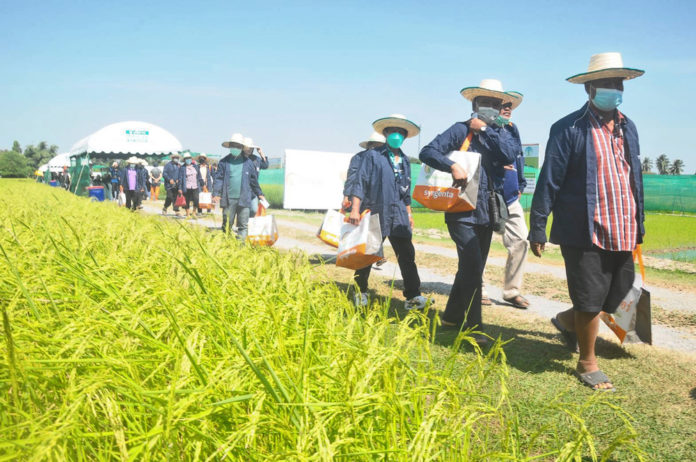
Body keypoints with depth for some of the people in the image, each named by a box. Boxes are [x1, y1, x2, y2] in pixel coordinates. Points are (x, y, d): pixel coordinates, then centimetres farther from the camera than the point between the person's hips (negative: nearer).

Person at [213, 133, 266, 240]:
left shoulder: (248, 163, 6)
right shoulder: (224, 162, 5)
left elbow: (254, 180, 15)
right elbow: (218, 178, 2)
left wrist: (259, 194, 21)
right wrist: (216, 193, -9)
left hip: (244, 199, 0)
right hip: (228, 199, 0)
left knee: (243, 226, 1)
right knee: (227, 224, 7)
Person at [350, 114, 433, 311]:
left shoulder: (405, 161, 17)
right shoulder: (372, 156, 0)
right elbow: (360, 182, -5)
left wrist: (409, 214, 21)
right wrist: (355, 209, -12)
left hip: (398, 216, 5)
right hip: (375, 213, -5)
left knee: (407, 255, -2)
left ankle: (413, 296, -1)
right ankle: (360, 293, 20)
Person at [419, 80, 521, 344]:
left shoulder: (503, 134, 11)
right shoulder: (461, 130, -3)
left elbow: (510, 154, -12)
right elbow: (428, 152, -13)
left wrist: (486, 130, -10)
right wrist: (452, 166, -29)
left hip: (487, 213, 6)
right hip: (462, 211, -6)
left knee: (472, 269, 14)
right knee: (473, 268, -14)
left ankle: (452, 317, 29)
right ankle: (473, 328, -8)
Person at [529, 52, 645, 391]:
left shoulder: (627, 128, 13)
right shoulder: (568, 130, -8)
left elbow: (636, 179, 18)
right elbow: (548, 182, -8)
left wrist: (638, 227, 18)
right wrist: (537, 230, -8)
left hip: (623, 234, 7)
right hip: (585, 234, -6)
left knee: (615, 299, 15)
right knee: (590, 302, 2)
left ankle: (567, 321, 43)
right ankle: (588, 364, 24)